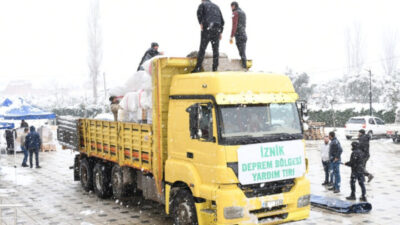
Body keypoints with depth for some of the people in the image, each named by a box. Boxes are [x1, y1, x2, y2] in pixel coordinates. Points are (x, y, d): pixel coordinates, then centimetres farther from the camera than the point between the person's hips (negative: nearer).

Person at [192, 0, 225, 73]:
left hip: (207, 29, -3)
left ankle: (198, 68, -7)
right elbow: (222, 21, 19)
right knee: (215, 50, 6)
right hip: (216, 30, 3)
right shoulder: (216, 6, 25)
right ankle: (215, 69, 2)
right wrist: (221, 32, 20)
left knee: (202, 49, -2)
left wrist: (200, 23, -6)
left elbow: (199, 12, -12)